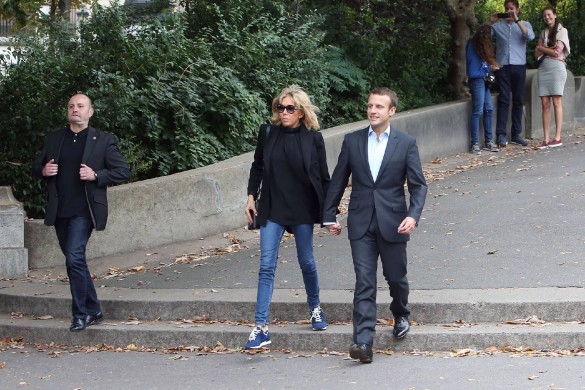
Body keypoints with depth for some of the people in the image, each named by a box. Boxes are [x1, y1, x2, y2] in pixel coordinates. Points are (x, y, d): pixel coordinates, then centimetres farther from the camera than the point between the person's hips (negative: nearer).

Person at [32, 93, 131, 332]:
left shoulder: (103, 140, 0)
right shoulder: (53, 139, 12)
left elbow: (123, 172, -2)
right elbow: (36, 167, 20)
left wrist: (95, 175, -16)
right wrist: (43, 170, -4)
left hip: (84, 210, -5)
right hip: (59, 211, 5)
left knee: (74, 258, -18)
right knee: (76, 261, 11)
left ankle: (80, 313, -7)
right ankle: (93, 311, 23)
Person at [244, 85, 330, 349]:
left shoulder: (313, 138, -3)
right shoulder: (268, 133, 1)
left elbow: (323, 178, 1)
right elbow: (258, 167, 12)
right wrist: (251, 196, 5)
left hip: (303, 209, -1)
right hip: (272, 209, 1)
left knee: (306, 261, 11)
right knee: (266, 266, -6)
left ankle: (315, 308, 37)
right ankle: (261, 328, -8)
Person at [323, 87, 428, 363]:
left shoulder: (406, 143, 0)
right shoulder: (352, 141, 5)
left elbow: (418, 184, -1)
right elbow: (338, 181, 10)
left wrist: (413, 215, -15)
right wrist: (329, 216, 10)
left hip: (393, 223, 0)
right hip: (361, 223, 1)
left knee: (396, 276, 12)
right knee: (364, 283, -6)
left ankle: (401, 315, 44)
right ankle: (363, 342, -11)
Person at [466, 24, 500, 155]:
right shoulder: (474, 52, -21)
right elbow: (472, 73, -20)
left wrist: (492, 66, -2)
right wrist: (490, 69, -15)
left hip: (484, 80, 9)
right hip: (477, 81, -9)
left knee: (489, 109, 10)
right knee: (478, 111, -6)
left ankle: (488, 141, 17)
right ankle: (475, 144, -1)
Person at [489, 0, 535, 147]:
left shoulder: (524, 24, 12)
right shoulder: (498, 26, 12)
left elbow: (530, 36, -9)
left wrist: (517, 20, -14)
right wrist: (490, 22, -5)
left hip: (519, 66, 1)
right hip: (502, 66, -1)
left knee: (518, 101, 3)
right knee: (503, 100, -7)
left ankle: (516, 134, 7)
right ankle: (501, 135, -11)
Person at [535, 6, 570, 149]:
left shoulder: (562, 31, 3)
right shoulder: (544, 33, 20)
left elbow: (557, 52, -8)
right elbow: (537, 54, 11)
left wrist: (542, 48, 4)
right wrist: (549, 49, -6)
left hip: (557, 67, -5)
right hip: (543, 68, 5)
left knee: (556, 102, -9)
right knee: (545, 104, -2)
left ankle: (557, 137, -8)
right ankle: (546, 139, -4)